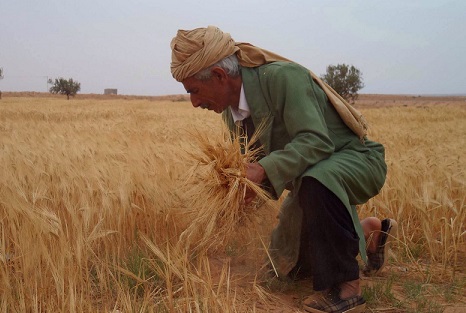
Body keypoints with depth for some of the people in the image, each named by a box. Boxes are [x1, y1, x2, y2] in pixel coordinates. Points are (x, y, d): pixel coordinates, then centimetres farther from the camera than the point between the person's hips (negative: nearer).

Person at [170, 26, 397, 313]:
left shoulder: (282, 76, -28)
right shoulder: (231, 110, -2)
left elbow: (316, 141, -35)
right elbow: (255, 159, 5)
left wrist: (263, 170, -45)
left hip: (355, 160, -9)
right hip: (311, 180, 9)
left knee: (316, 181, -44)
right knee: (287, 266, 17)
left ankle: (345, 288, -25)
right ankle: (367, 230, 29)